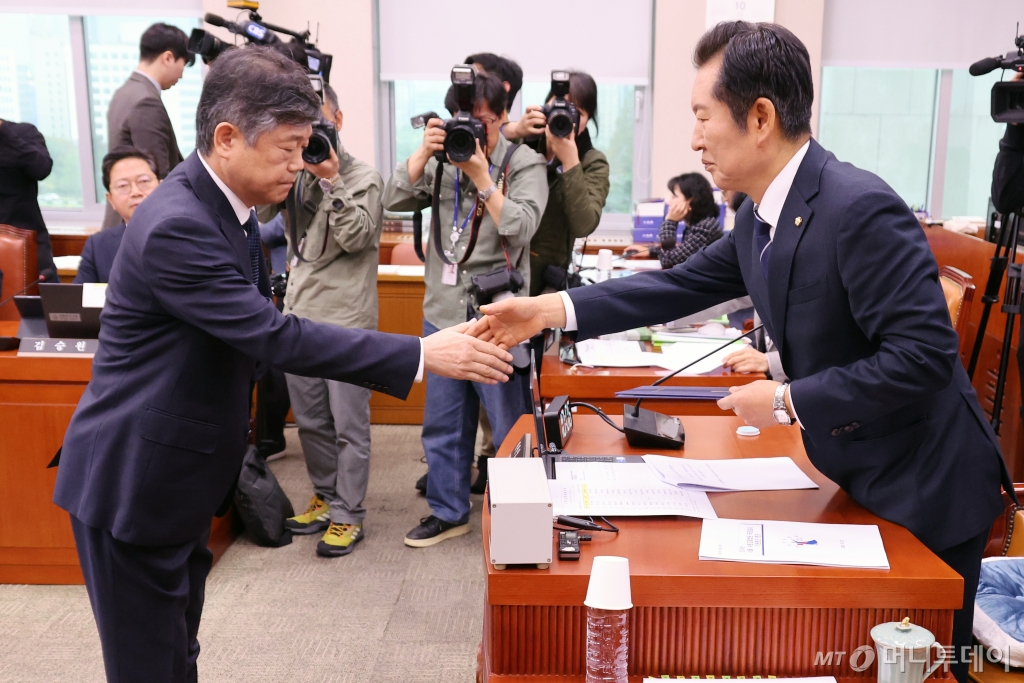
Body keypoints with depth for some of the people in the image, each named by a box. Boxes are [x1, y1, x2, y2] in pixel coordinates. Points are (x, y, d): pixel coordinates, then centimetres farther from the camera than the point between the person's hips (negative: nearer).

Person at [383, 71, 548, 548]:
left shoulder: (525, 164, -5)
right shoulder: (443, 159, 8)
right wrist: (424, 152, -13)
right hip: (443, 313, 5)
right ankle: (448, 512, 31)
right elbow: (395, 200, -2)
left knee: (511, 428, 4)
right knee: (442, 425, 15)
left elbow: (521, 227, -18)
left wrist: (480, 176, -22)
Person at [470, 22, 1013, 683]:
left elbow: (924, 355, -29)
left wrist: (787, 401, -22)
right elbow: (684, 284, 7)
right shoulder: (761, 216, 0)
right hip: (863, 479, 8)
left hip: (926, 492, -8)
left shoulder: (861, 208, -27)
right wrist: (549, 310, 2)